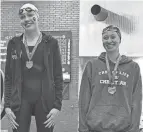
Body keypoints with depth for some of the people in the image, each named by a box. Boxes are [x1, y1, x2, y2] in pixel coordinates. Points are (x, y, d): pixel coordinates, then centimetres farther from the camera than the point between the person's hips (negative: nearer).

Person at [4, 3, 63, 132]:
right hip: (21, 99, 1)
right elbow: (8, 77, 7)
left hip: (45, 100, -1)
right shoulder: (14, 43, 6)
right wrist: (7, 105, 0)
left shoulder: (51, 42, 1)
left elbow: (58, 76, 1)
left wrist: (57, 105, -6)